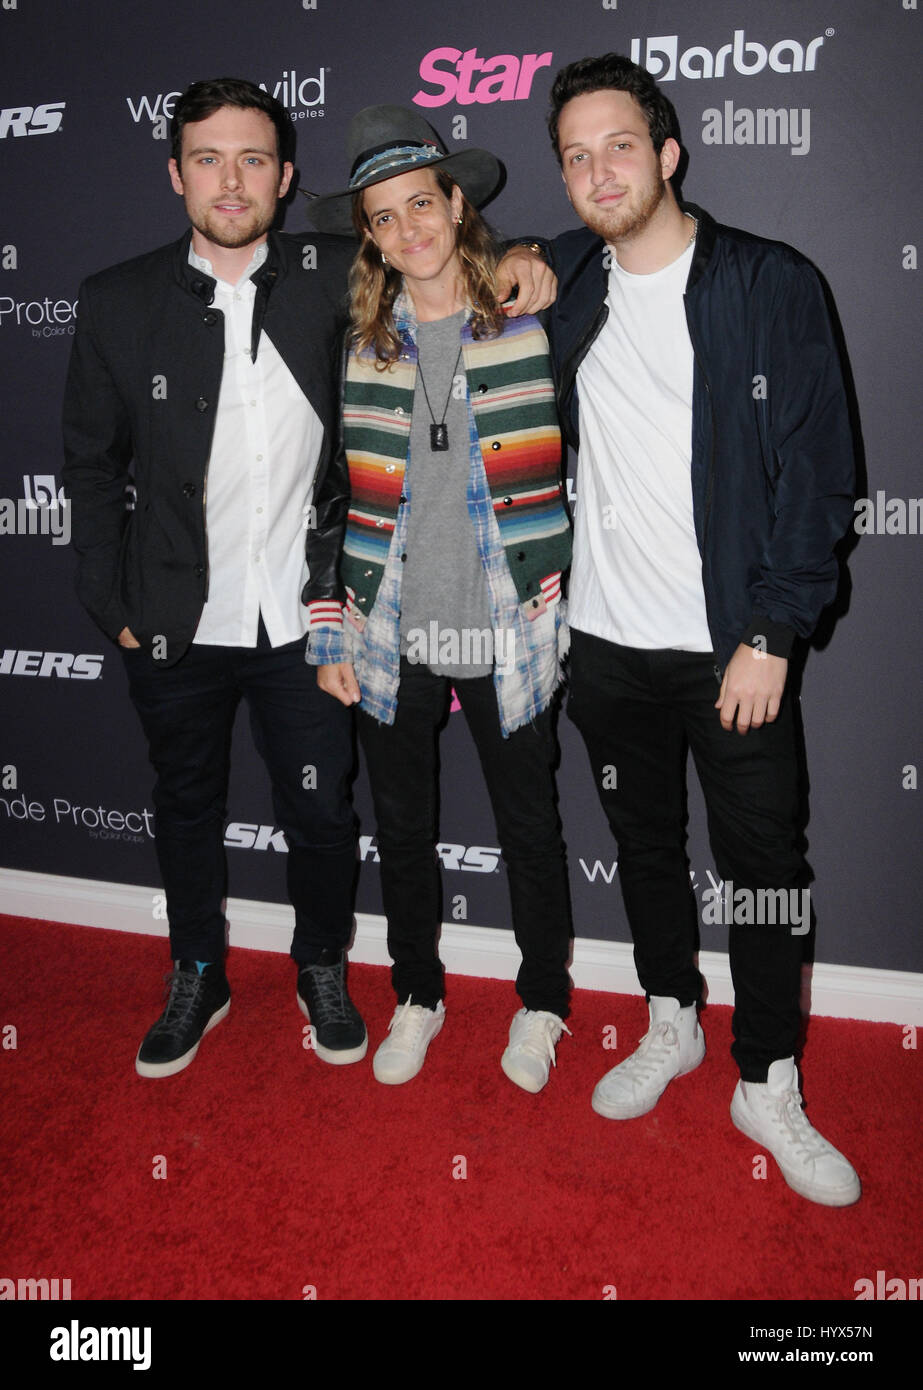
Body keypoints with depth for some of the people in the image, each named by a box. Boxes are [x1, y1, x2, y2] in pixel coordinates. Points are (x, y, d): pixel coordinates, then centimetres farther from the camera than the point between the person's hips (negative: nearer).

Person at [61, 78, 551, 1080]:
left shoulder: (329, 278, -4)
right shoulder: (118, 303, -2)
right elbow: (92, 465, 5)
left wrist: (506, 254, -10)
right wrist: (112, 605, 2)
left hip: (303, 620, -1)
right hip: (176, 624, 1)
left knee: (320, 812, 10)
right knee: (187, 806, 18)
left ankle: (322, 970, 38)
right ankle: (197, 979, 41)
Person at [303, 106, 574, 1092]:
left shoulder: (534, 327, -2)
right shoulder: (355, 346, 3)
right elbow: (328, 498, 6)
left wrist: (567, 608, 0)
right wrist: (328, 632, 2)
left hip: (506, 638, -2)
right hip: (391, 639, 2)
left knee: (528, 830, 11)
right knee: (402, 827, 15)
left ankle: (541, 1002, 35)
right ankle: (416, 996, 38)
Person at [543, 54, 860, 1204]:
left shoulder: (774, 286, -6)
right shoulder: (556, 285, 5)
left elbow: (817, 474, -7)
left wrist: (771, 635, -12)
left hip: (733, 645, -3)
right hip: (605, 637, 4)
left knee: (762, 867, 6)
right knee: (644, 841, 17)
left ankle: (768, 1087, 24)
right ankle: (671, 1025, 38)